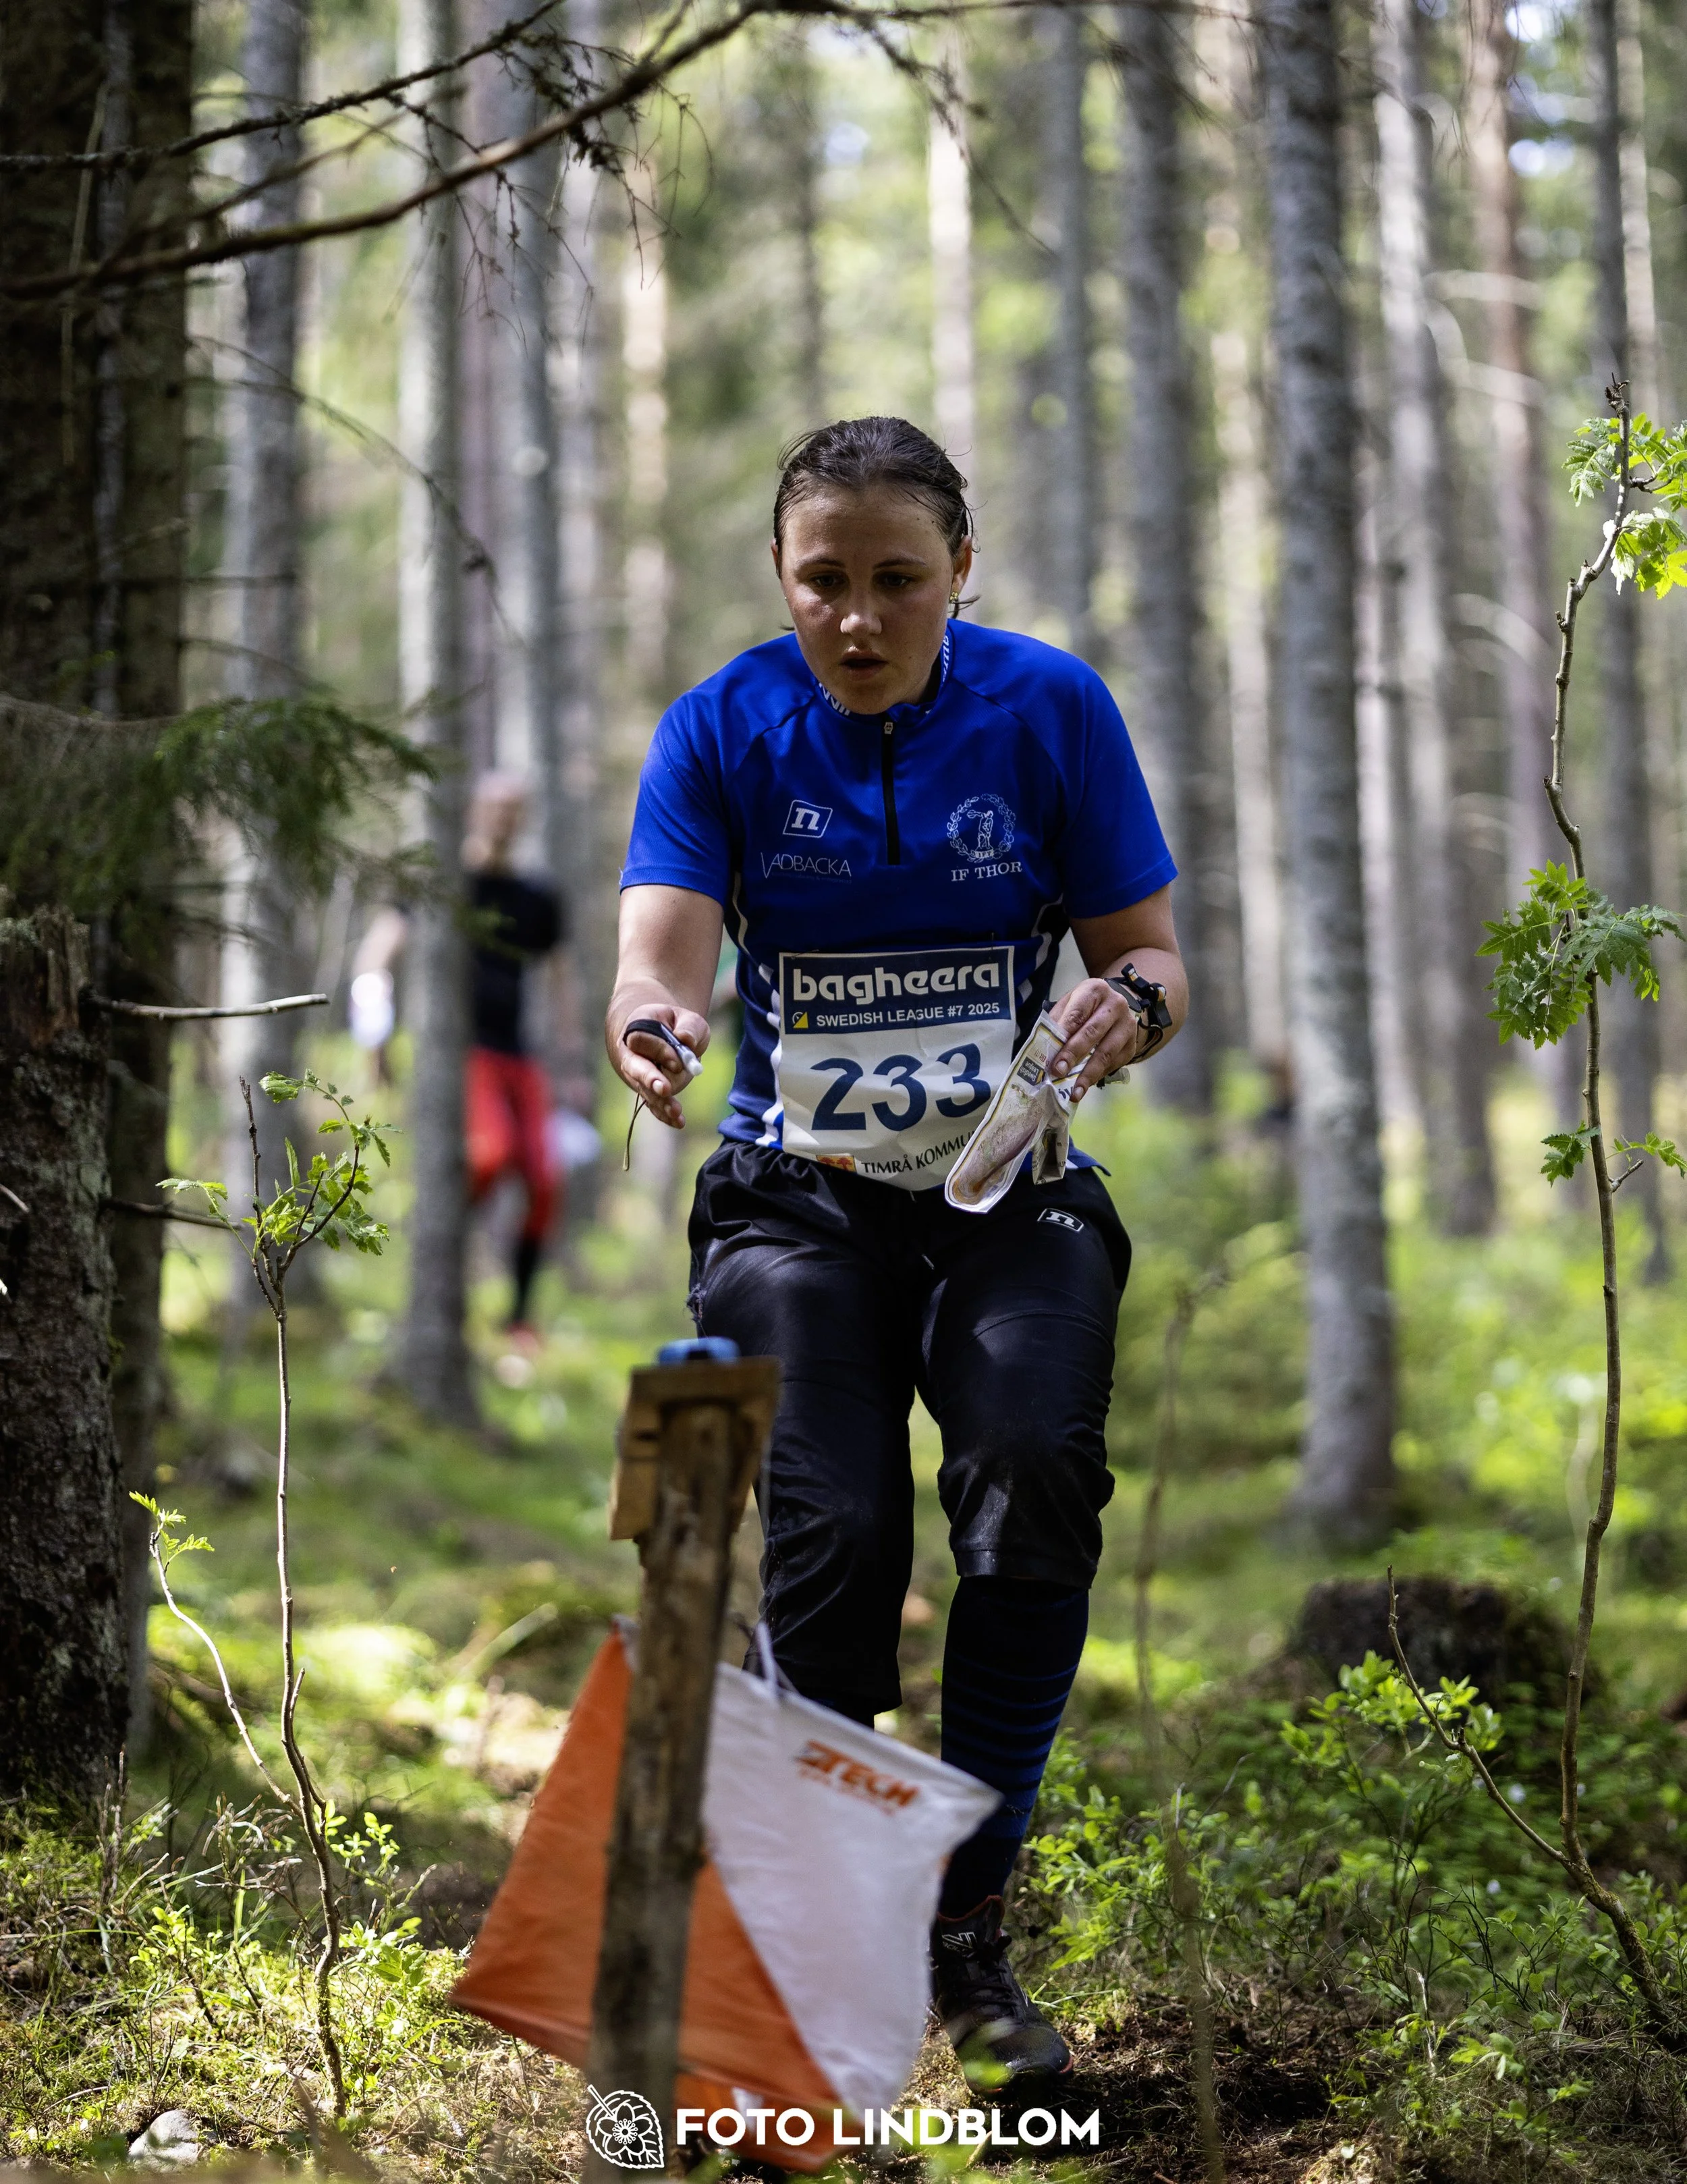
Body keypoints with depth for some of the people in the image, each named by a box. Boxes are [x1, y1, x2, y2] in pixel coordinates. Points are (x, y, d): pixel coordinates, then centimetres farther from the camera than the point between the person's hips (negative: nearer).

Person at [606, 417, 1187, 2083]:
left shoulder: (1050, 709, -3)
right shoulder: (722, 729, -4)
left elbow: (1147, 950, 0)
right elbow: (661, 950, -16)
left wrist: (1129, 1003, -24)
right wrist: (651, 1024, -41)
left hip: (1011, 1189, 0)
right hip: (799, 1192, 0)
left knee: (1037, 1466, -26)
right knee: (834, 1536, -21)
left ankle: (968, 1925, -14)